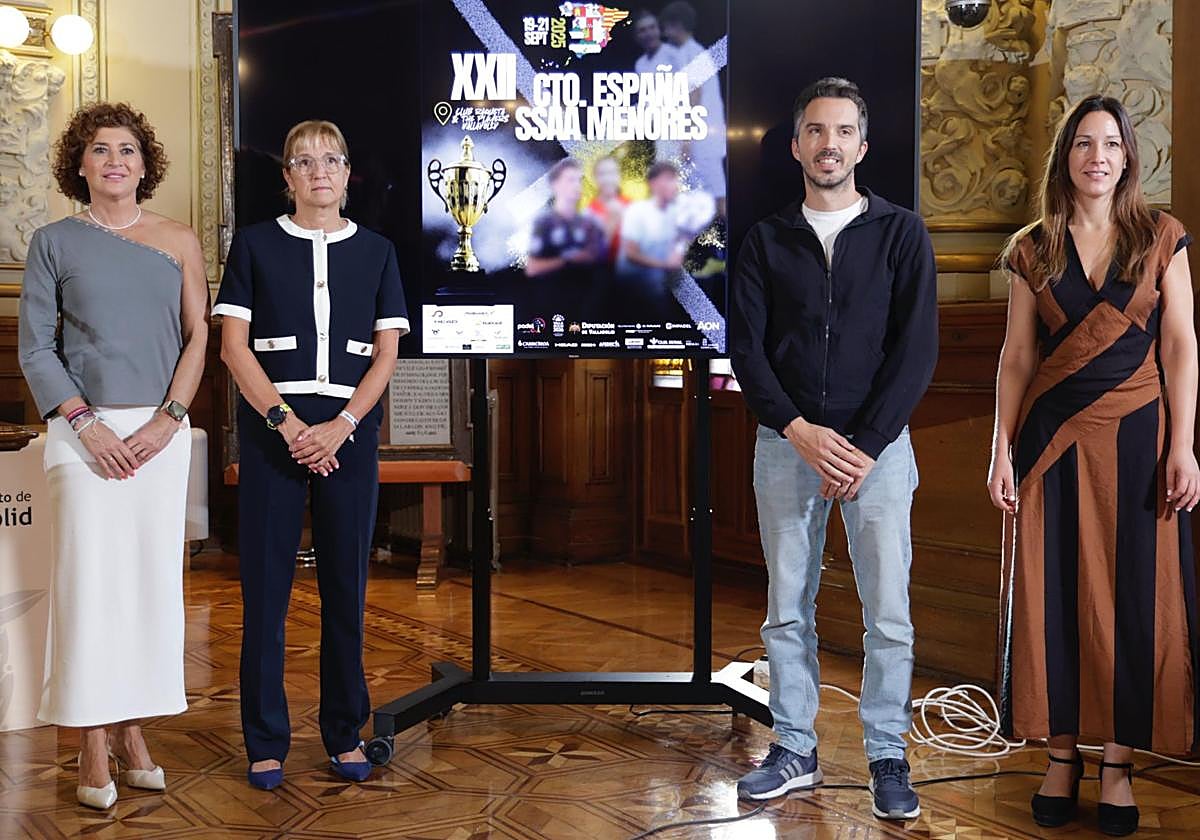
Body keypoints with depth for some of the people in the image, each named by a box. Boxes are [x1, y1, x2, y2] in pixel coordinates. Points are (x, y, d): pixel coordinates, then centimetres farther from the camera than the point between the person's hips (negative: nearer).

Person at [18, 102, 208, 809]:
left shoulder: (178, 241, 10)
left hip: (162, 430, 2)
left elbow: (198, 336, 6)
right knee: (89, 576, -4)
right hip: (85, 428, -1)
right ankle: (94, 747, 3)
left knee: (152, 576, 3)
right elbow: (35, 346, 3)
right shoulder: (54, 242, 7)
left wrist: (167, 419, -6)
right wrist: (85, 422, -9)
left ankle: (133, 731, 13)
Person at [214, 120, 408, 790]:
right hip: (271, 426, -1)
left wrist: (340, 426, -8)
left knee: (346, 583, 4)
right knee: (266, 583, -1)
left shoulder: (376, 251, 11)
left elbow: (386, 353, 6)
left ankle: (345, 734, 16)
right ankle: (266, 741, 9)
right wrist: (285, 420, -10)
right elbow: (234, 344, 1)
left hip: (350, 431, 1)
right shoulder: (256, 244, 7)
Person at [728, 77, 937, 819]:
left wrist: (865, 446, -12)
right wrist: (800, 432, -12)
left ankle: (889, 757, 10)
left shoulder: (902, 234, 3)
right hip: (786, 443, 2)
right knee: (788, 609, 6)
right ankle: (796, 751, 17)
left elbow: (917, 350, -4)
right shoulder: (767, 240, 8)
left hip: (877, 443, -2)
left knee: (888, 612, -1)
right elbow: (746, 347, 2)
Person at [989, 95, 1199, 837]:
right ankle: (1062, 756, 15)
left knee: (1134, 596, 1)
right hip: (1053, 440, 1)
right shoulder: (1033, 251, 6)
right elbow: (1017, 357, 6)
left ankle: (1120, 763, 12)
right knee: (1054, 595, 3)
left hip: (1136, 438, -1)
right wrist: (1003, 450, -1)